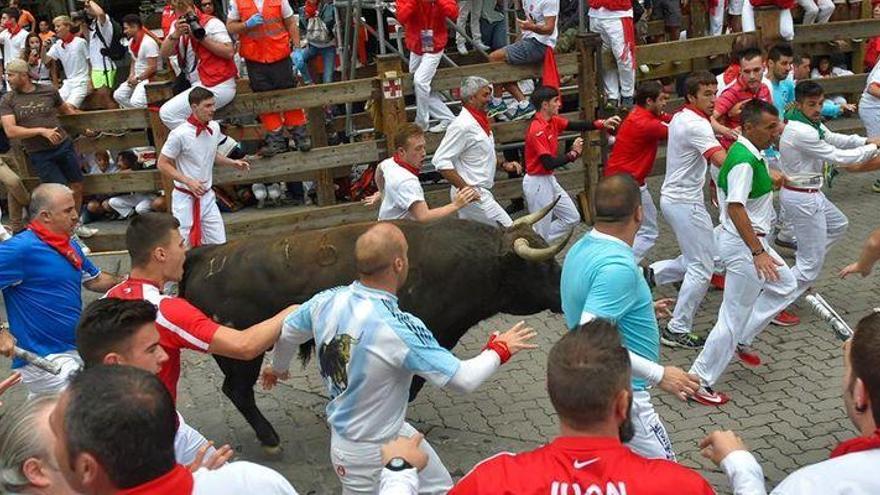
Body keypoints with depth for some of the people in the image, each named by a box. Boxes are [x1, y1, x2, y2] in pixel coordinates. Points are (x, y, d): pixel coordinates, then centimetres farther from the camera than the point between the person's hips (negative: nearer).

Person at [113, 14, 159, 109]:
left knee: (136, 102, -28)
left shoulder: (148, 42, -19)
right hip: (137, 77, 9)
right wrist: (131, 76, 1)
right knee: (118, 95, -5)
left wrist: (137, 79, -14)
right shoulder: (131, 42, 10)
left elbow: (152, 68, -21)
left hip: (149, 77, -9)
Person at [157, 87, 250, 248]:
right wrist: (188, 181, -22)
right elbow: (162, 164, -12)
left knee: (219, 245, 7)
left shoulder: (214, 127, 0)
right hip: (186, 198, -6)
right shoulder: (180, 134, -19)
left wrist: (232, 162, 3)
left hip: (207, 197, 6)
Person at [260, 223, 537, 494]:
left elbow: (286, 333, 8)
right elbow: (464, 379, -26)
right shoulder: (398, 329, -34)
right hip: (368, 454, -7)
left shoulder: (326, 302, -13)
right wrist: (500, 350, -7)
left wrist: (278, 367, 31)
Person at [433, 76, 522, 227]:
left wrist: (504, 164, 10)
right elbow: (440, 161, -22)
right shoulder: (462, 125, -17)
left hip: (482, 192, 10)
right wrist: (465, 187, -23)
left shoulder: (480, 121, 13)